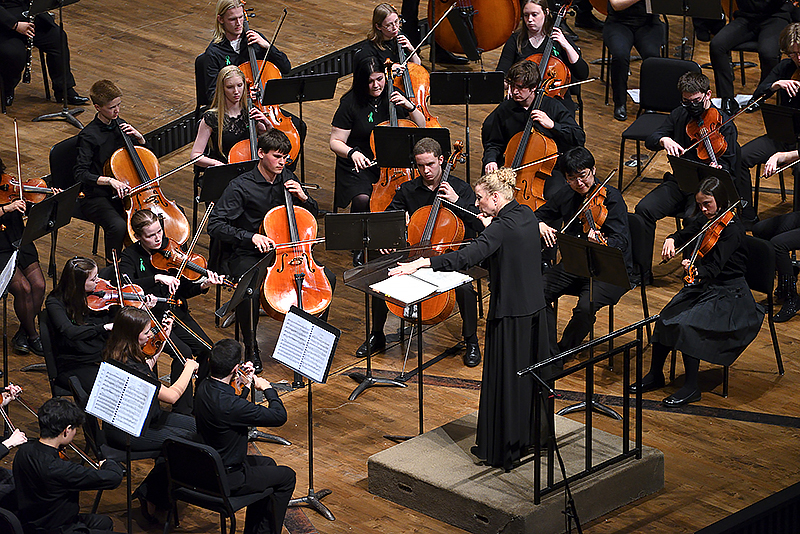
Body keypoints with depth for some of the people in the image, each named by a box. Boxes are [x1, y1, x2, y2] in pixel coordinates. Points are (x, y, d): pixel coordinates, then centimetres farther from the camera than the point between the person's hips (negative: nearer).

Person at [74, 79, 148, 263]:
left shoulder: (119, 125, 7)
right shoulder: (89, 136, -14)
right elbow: (81, 174, -20)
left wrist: (138, 137, -2)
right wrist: (109, 180, -33)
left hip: (123, 191, 7)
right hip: (96, 197, -7)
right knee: (118, 226, -37)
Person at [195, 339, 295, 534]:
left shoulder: (204, 387, -8)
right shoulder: (230, 405, -35)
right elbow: (280, 416, -26)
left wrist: (246, 382, 0)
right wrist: (267, 388, -9)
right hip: (226, 478, -8)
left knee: (266, 463, 30)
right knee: (286, 476, 11)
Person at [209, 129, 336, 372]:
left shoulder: (287, 179, 5)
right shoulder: (240, 186, -13)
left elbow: (312, 214, 16)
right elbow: (215, 225, -19)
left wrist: (303, 197, -7)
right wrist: (250, 237, -30)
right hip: (247, 254, -5)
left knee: (327, 277, -12)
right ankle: (251, 348, -12)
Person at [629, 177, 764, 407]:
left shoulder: (732, 229, -20)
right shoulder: (704, 220, 3)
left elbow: (714, 268, -28)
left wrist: (697, 272, -48)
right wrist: (671, 240, -17)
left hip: (728, 294, -7)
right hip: (703, 285, 7)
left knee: (686, 323, -26)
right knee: (665, 319, -10)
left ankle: (691, 387, -15)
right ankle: (655, 375, 7)